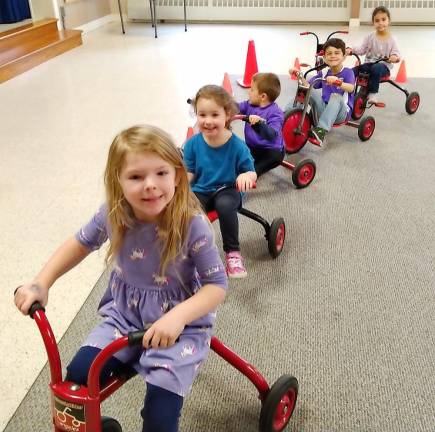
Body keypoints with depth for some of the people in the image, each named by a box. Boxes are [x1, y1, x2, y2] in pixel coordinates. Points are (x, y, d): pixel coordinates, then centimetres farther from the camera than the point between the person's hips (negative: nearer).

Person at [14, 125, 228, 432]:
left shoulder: (192, 224, -23)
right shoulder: (112, 215, -11)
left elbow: (217, 285, -17)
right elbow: (80, 244, 9)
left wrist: (177, 316, -34)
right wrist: (41, 283, 1)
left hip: (180, 322, -4)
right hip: (126, 315, 4)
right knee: (76, 381, -10)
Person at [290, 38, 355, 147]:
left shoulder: (348, 72, -5)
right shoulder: (323, 73, 9)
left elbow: (350, 88, -25)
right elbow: (308, 85, 6)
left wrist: (338, 82, -45)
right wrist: (299, 76, -11)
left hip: (341, 112, -4)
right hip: (323, 109, 4)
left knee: (336, 96, -36)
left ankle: (321, 131, -47)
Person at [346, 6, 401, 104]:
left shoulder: (391, 40, 2)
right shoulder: (370, 37, 7)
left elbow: (395, 53, -4)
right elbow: (361, 49, 2)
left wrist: (395, 57, -30)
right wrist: (351, 50, -18)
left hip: (384, 65, -3)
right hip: (369, 63, 3)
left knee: (376, 68, -39)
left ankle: (373, 94, -32)